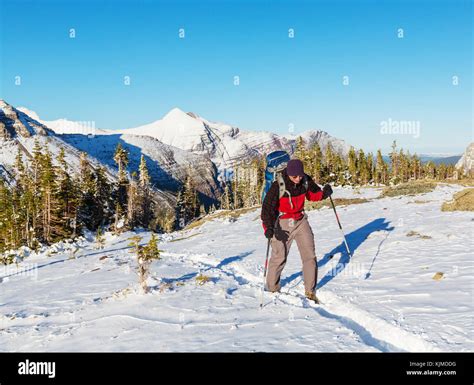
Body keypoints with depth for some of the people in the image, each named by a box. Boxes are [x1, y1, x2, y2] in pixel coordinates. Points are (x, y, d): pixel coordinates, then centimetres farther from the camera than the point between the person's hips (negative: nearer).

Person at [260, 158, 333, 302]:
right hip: (282, 224, -4)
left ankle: (310, 291, 14)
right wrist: (268, 227, -35)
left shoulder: (306, 181, -8)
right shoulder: (278, 186, -22)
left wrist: (324, 193, -12)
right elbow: (268, 206, -22)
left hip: (301, 221, 4)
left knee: (310, 256, 1)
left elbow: (312, 194, 10)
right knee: (279, 257, 1)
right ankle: (272, 289, 24)